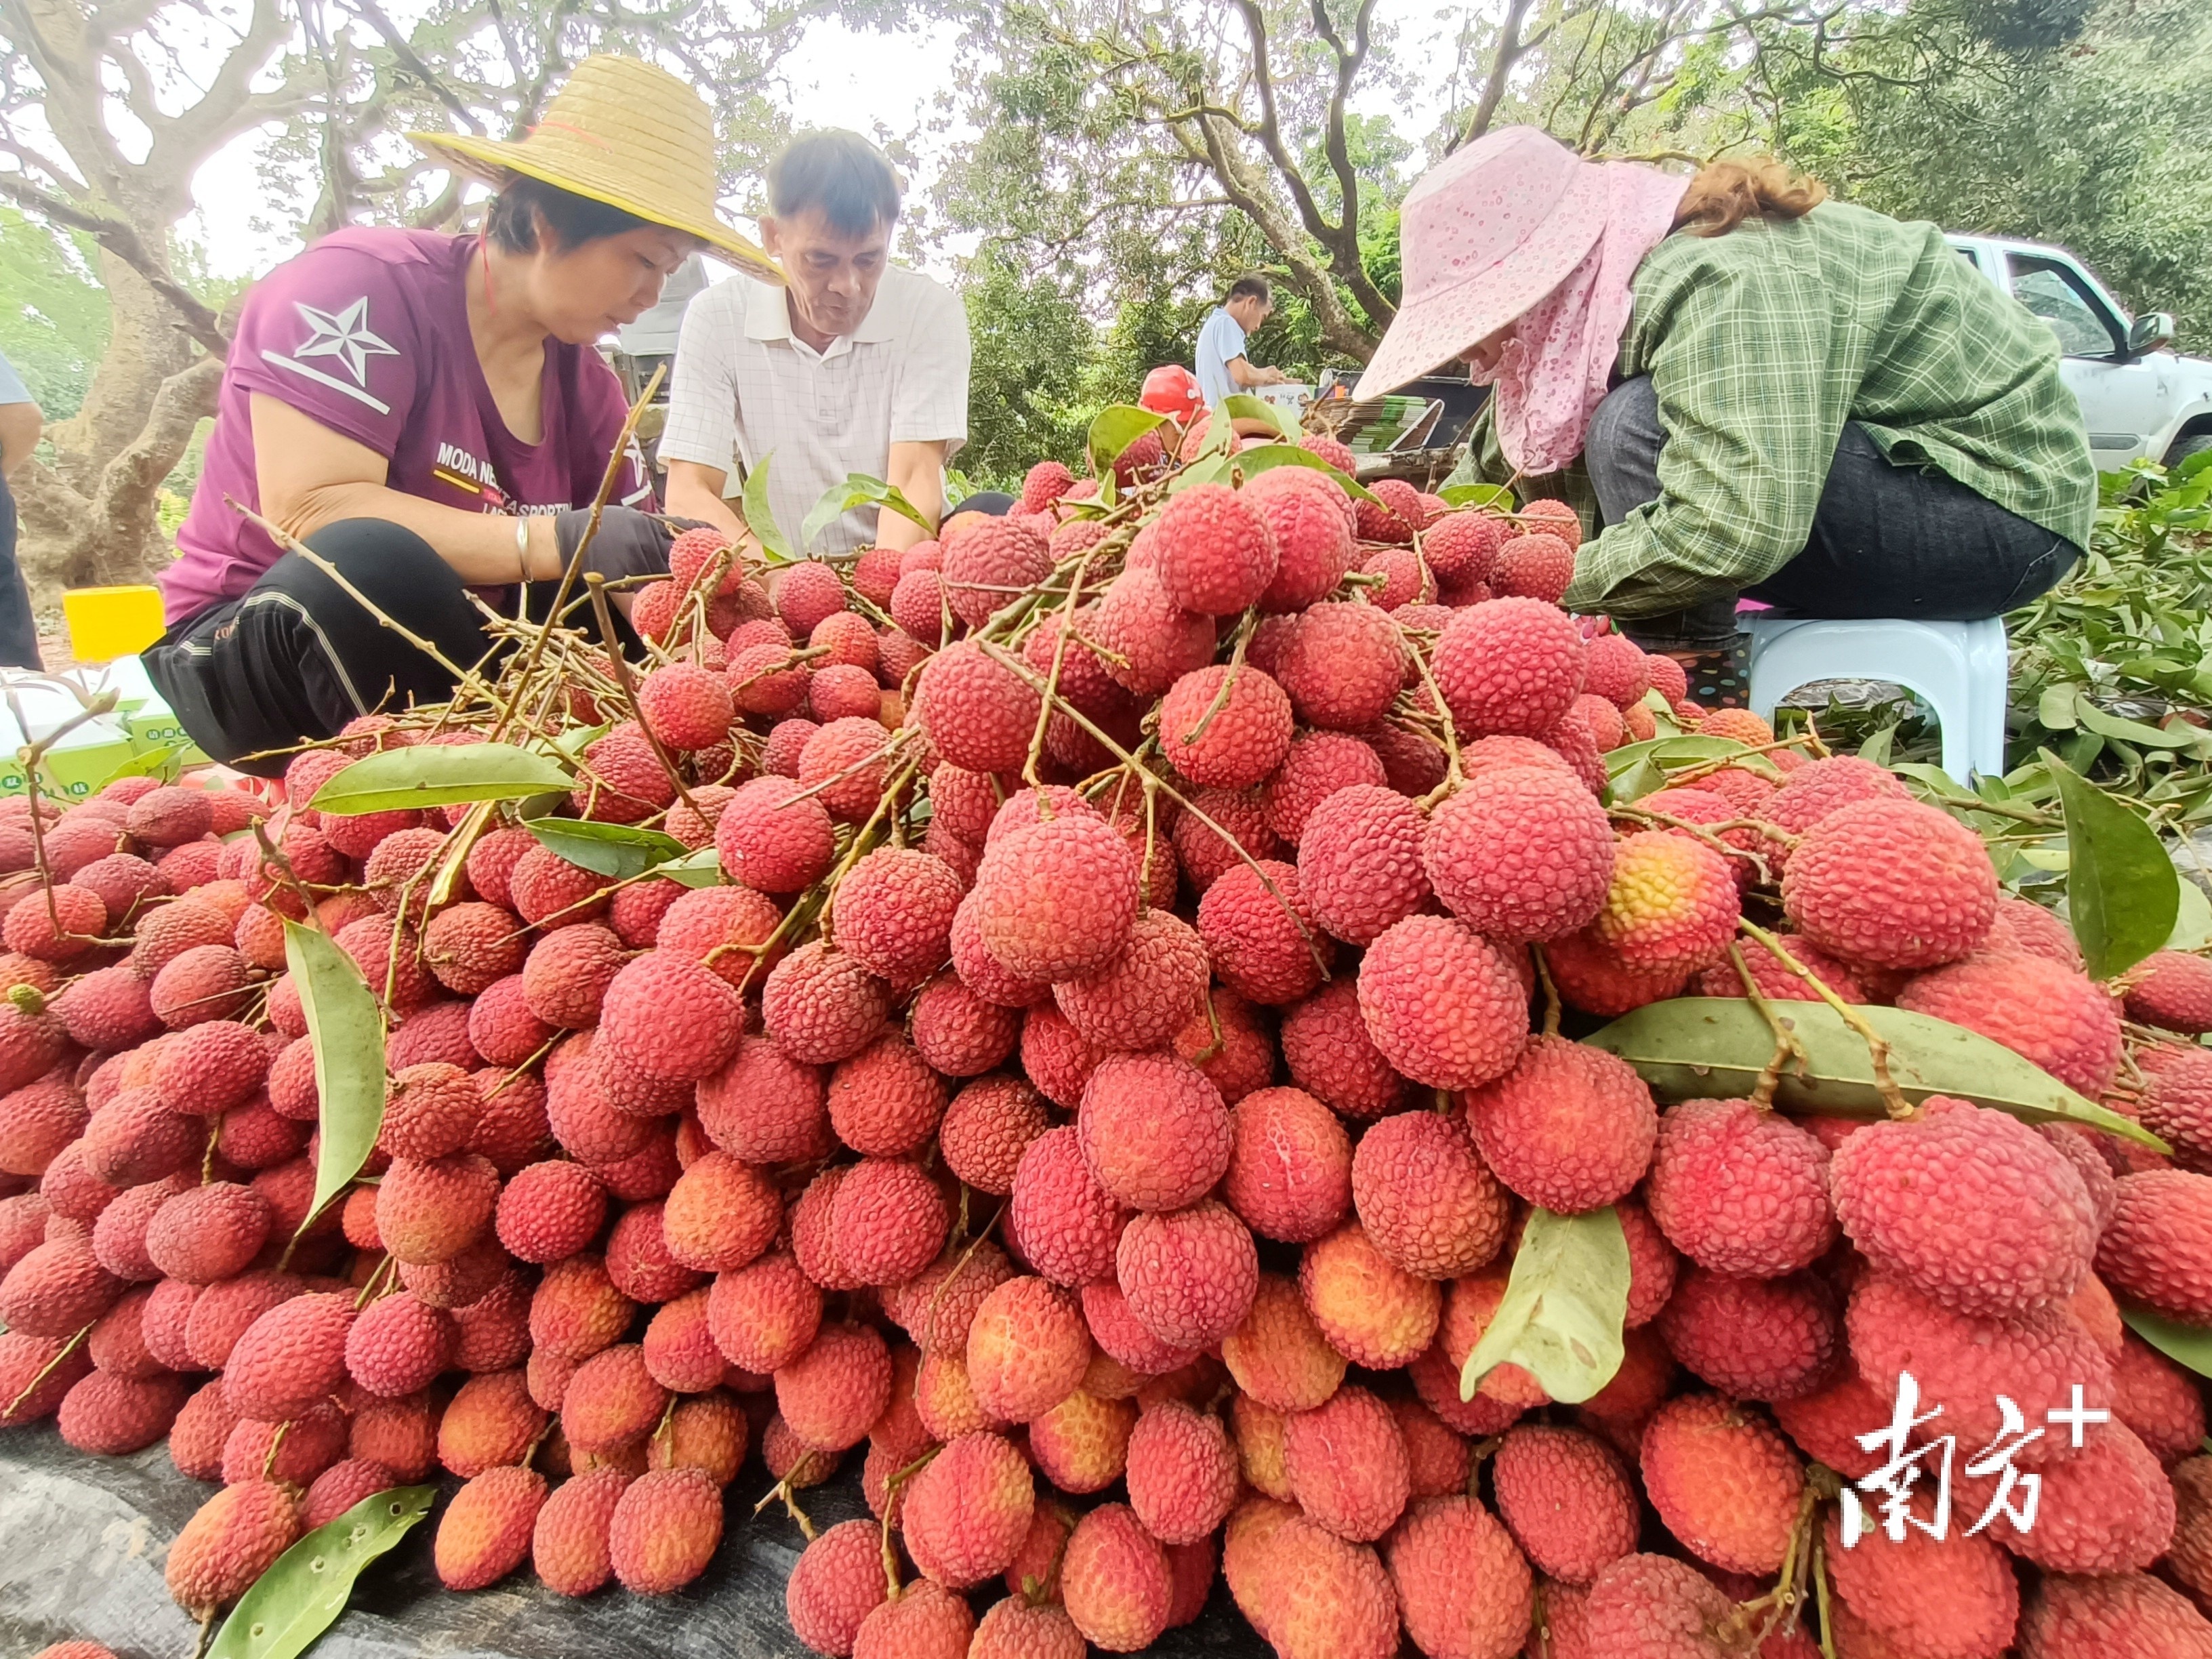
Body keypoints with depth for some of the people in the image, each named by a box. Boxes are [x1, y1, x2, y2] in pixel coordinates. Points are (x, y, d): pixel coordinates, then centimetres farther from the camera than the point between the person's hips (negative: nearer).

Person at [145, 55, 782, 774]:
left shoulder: (587, 383, 2)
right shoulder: (365, 285, -15)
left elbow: (638, 560, 0)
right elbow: (310, 510, -26)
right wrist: (556, 541, -33)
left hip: (448, 664, 6)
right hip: (248, 650, -5)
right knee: (378, 562, -37)